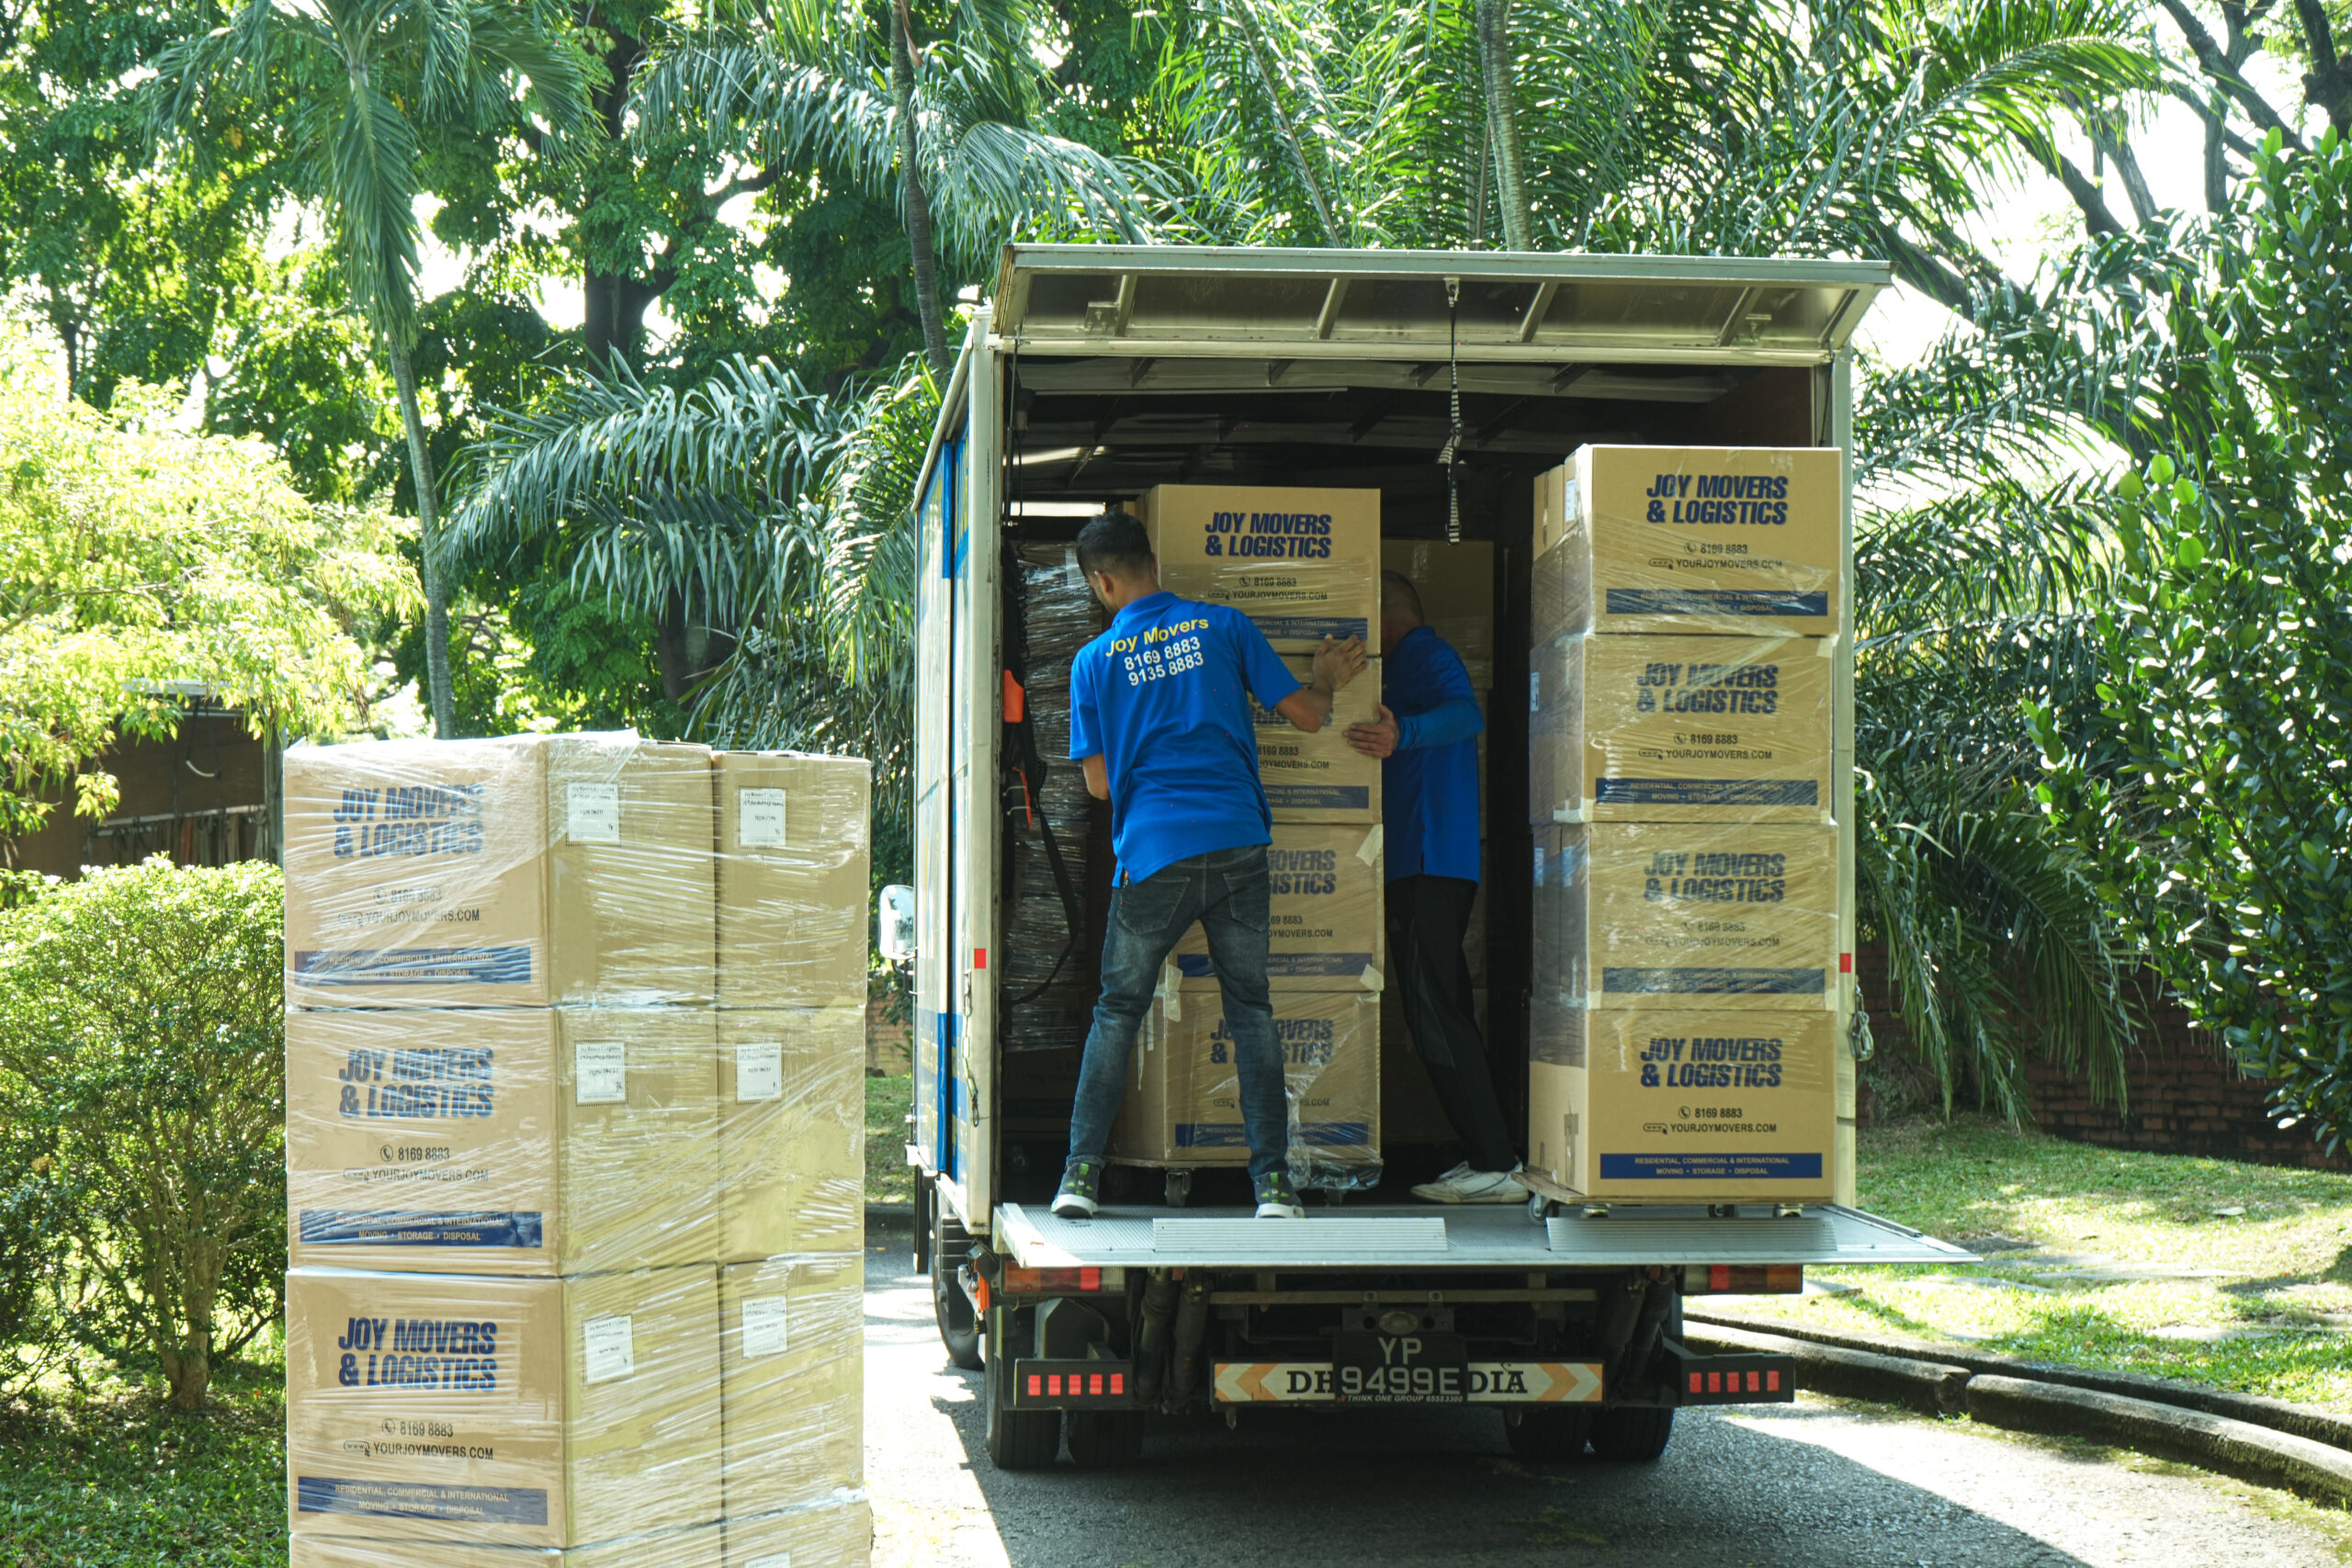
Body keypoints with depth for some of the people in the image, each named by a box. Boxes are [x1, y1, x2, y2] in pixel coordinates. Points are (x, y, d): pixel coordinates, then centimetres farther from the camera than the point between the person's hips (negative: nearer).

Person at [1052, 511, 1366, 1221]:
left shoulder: (1094, 661, 4)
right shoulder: (1224, 626, 5)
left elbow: (1099, 782, 7)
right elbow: (1306, 715, 6)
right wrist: (1327, 681, 29)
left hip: (1152, 855, -1)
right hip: (1238, 844, 1)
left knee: (1118, 1011, 11)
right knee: (1251, 1009, 8)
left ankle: (1081, 1173, 6)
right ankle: (1273, 1181, 3)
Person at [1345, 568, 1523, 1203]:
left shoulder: (1424, 656, -6)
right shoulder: (1420, 660, 26)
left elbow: (1465, 715, -25)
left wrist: (1402, 733, -43)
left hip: (1427, 862, -11)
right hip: (1431, 864, 11)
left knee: (1435, 1014, -12)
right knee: (1444, 1013, 13)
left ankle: (1497, 1164, -14)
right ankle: (1486, 1157, 14)